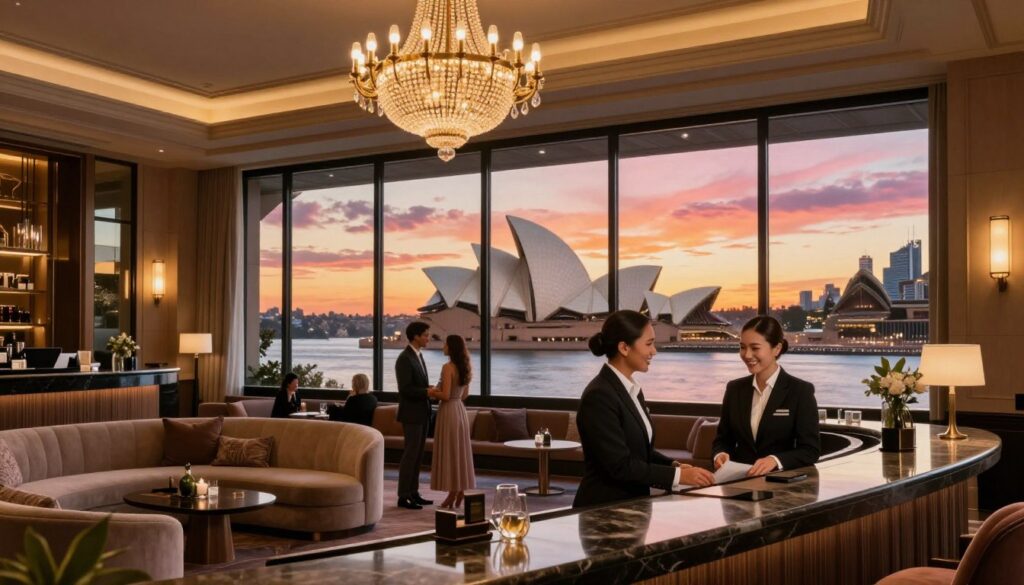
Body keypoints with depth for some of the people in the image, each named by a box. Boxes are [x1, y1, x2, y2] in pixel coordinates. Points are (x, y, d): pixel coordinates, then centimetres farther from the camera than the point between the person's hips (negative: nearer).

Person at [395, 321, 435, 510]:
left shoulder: (418, 356, 14)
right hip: (411, 414, -9)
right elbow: (405, 389, -22)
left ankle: (413, 493, 17)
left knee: (418, 454, 11)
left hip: (421, 413, 9)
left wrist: (430, 389, 1)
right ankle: (403, 496, 0)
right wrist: (427, 391, -24)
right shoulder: (404, 358, -16)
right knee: (411, 454, -6)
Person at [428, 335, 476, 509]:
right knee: (460, 451, 10)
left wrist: (431, 393, -2)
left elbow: (445, 395, -21)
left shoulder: (448, 367, -16)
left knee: (449, 452, -1)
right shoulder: (465, 367, 9)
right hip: (460, 410, 8)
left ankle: (452, 496, 1)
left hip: (448, 411, -8)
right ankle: (459, 495, 14)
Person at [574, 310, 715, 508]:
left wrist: (674, 465, 1)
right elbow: (620, 466, -19)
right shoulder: (599, 395, -17)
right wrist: (678, 475, -17)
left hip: (633, 503, 8)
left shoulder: (633, 390, 10)